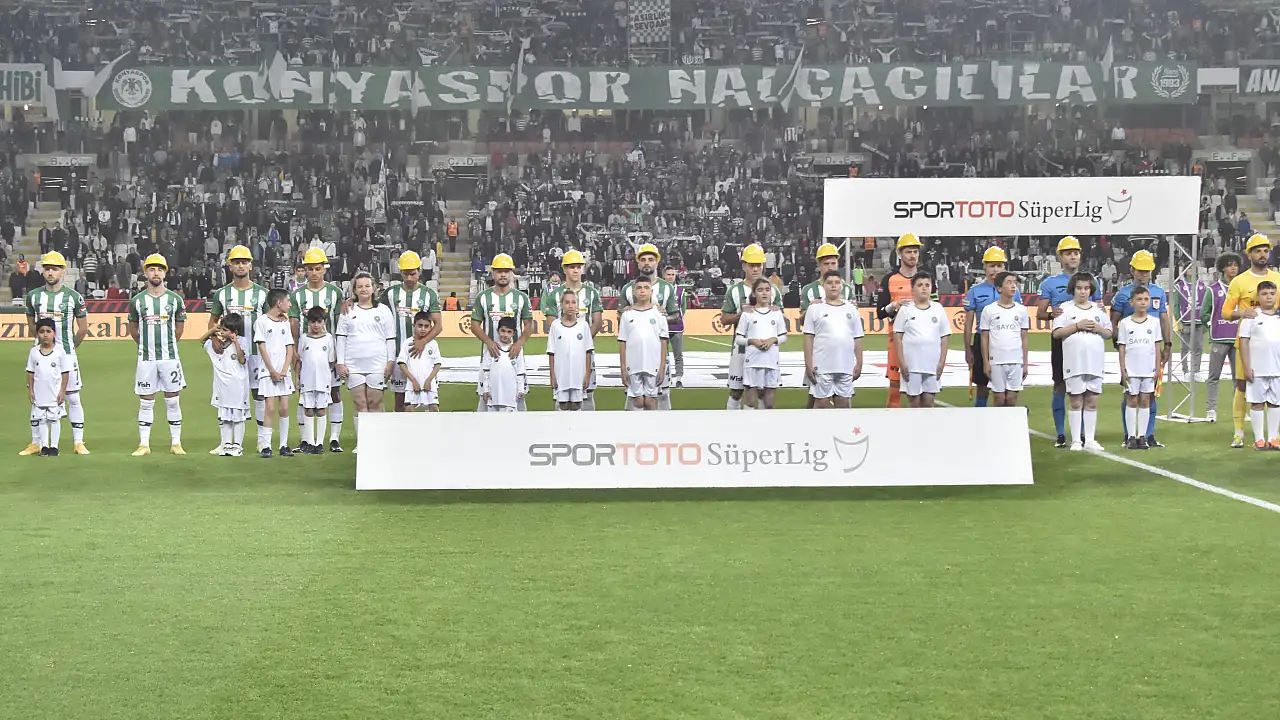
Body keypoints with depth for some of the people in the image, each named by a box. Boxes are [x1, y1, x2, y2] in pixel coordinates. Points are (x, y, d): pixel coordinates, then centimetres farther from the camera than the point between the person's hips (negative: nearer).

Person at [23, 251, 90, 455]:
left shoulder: (73, 297, -3)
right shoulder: (33, 296, 4)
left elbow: (83, 328, 6)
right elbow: (31, 326, 16)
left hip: (66, 354, -2)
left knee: (73, 398, 0)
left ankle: (78, 442, 6)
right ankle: (35, 443, 11)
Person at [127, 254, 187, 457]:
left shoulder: (175, 299, 2)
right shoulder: (137, 301, 1)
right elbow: (133, 329, 13)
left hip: (170, 358, 0)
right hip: (146, 358, 0)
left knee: (173, 401, 4)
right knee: (146, 402, 4)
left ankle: (176, 443, 10)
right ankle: (144, 444, 8)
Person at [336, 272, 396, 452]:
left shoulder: (383, 311, 8)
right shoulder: (348, 311, 11)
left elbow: (390, 338, 8)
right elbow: (341, 337, 10)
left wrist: (391, 361, 1)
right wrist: (340, 363, 4)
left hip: (377, 364, -1)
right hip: (354, 365, 1)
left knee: (375, 402, -2)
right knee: (359, 404, 1)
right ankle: (360, 443, 2)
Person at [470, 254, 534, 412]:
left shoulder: (521, 297, 6)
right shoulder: (483, 297, 5)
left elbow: (528, 326, 6)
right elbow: (475, 325, 4)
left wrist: (519, 343, -11)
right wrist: (488, 342, -12)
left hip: (514, 353, 0)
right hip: (490, 352, 0)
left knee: (518, 394, 0)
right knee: (485, 395, -1)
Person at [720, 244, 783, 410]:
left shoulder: (773, 291, 9)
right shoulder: (735, 290, 4)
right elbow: (724, 320, 4)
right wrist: (741, 314, -12)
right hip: (742, 346, -1)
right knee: (736, 391, 2)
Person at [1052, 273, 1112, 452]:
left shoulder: (1098, 309, 14)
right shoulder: (1065, 308, 2)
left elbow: (1109, 333, 15)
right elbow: (1056, 333, -5)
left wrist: (1098, 328, -5)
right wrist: (1077, 326, -13)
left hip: (1095, 363, 4)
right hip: (1074, 363, -3)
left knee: (1092, 402, 6)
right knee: (1076, 402, 0)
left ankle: (1090, 440, 11)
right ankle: (1076, 441, 5)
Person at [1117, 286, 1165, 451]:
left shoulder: (1154, 322, 5)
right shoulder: (1125, 323, 1)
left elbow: (1157, 346, 7)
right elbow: (1122, 348, 1)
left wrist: (1158, 368, 2)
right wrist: (1122, 370, -4)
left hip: (1149, 370, 1)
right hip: (1131, 370, -1)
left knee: (1145, 402, 5)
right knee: (1132, 401, 2)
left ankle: (1142, 436, 10)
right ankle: (1131, 436, 6)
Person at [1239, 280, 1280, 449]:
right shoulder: (1252, 316, -3)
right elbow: (1244, 342, -5)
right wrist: (1246, 367, -10)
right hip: (1257, 370, -4)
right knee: (1257, 403, 3)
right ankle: (1259, 439, 8)